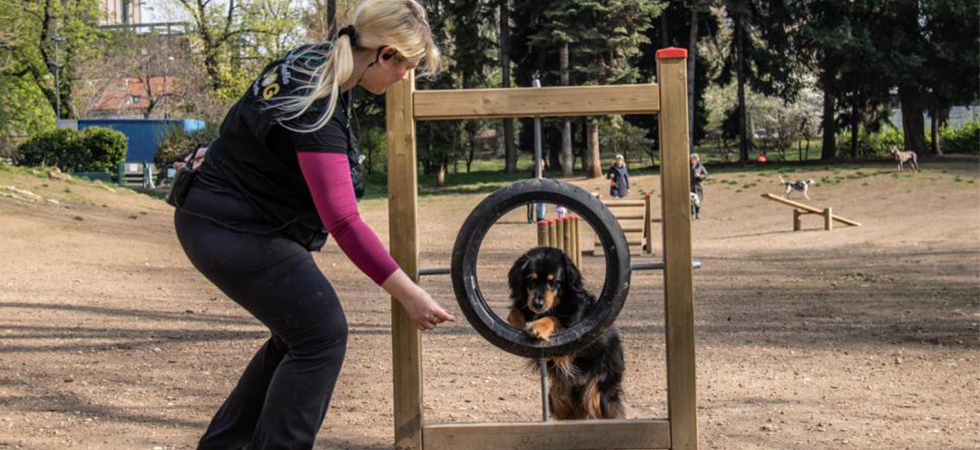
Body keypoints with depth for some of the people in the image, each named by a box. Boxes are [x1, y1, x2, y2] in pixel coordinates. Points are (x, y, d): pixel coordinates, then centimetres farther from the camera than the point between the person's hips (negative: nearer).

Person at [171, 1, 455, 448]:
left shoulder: (311, 59, -1)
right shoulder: (318, 113, -29)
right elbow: (343, 222, -32)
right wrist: (408, 294, -30)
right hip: (234, 235, -10)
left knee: (298, 334, 15)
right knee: (322, 335, -8)